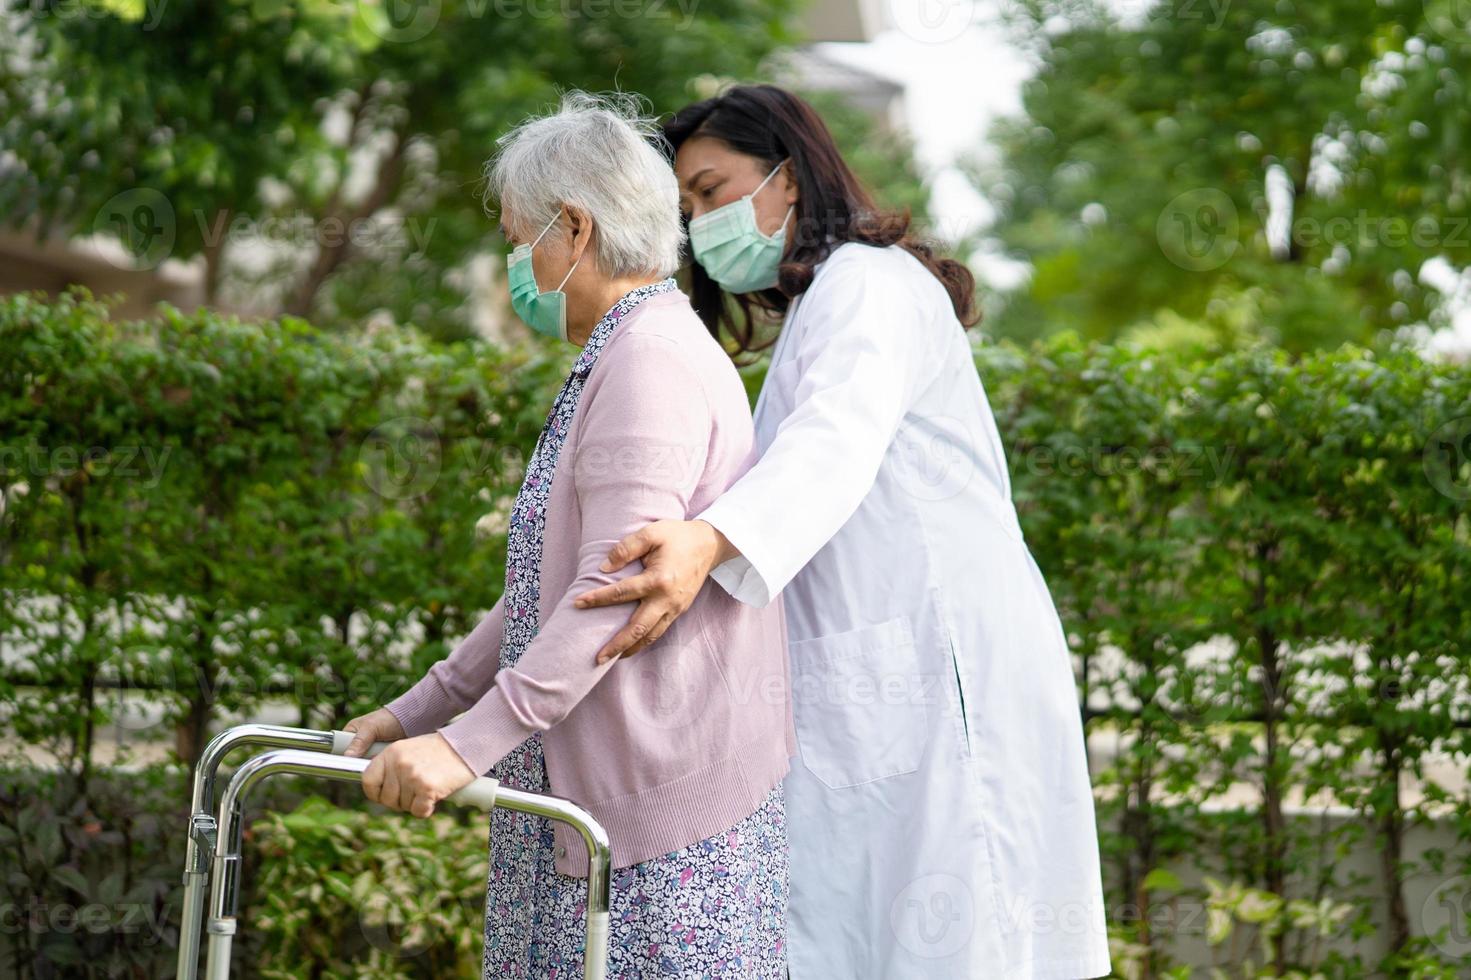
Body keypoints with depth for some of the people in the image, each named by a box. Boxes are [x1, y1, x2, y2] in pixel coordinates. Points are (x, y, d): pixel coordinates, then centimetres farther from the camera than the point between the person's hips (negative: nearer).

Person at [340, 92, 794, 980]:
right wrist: (415, 712, 21)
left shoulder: (654, 359, -14)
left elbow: (618, 589, -25)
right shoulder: (620, 361, 20)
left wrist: (469, 745, -27)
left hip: (664, 807, -10)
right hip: (591, 793, 10)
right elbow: (549, 587, 23)